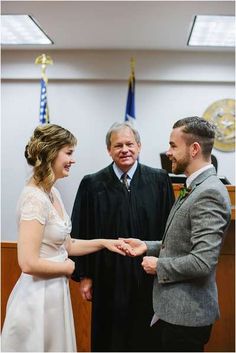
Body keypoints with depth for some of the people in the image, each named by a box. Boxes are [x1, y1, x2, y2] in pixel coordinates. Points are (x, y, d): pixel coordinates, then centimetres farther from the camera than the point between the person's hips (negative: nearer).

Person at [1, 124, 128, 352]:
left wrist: (103, 242, 4)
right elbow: (29, 263, -26)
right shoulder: (35, 198, -22)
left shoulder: (52, 193, 6)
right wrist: (67, 267, -12)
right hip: (39, 296, -9)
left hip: (55, 292, 9)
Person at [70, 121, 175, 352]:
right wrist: (84, 276, 0)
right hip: (108, 278, 0)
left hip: (148, 278, 1)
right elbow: (81, 234, 0)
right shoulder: (92, 184, -2)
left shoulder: (159, 181, -2)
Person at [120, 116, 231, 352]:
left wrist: (159, 266, -14)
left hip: (186, 314, -9)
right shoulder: (195, 188, 10)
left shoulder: (209, 193, -21)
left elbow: (202, 262, -27)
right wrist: (148, 246, 3)